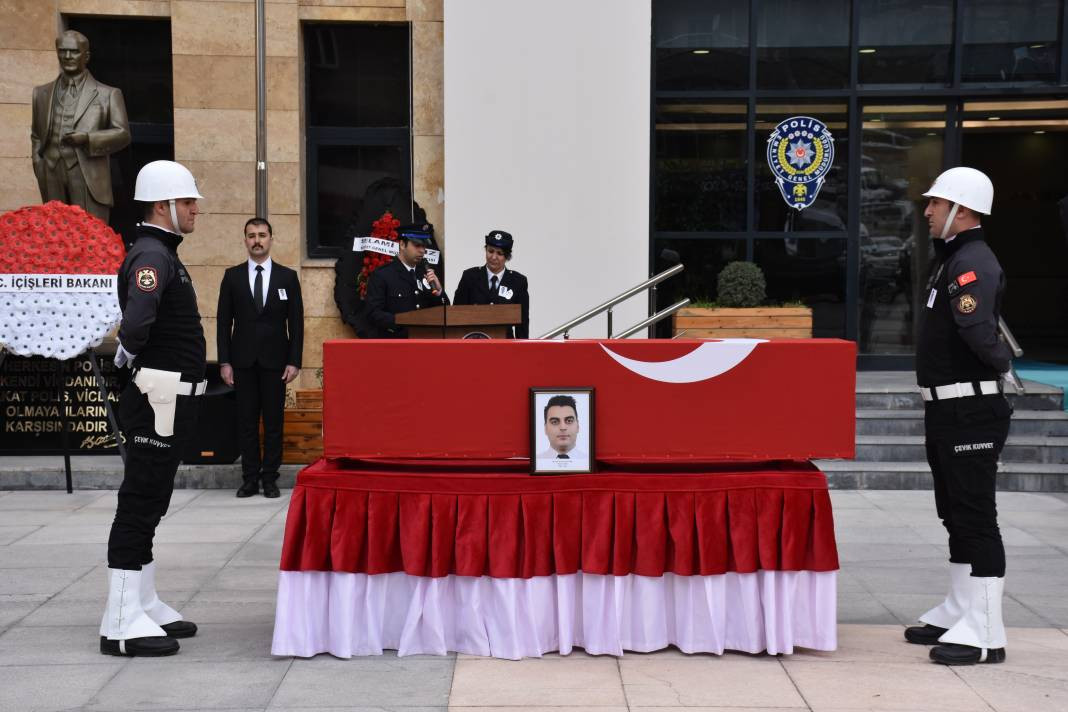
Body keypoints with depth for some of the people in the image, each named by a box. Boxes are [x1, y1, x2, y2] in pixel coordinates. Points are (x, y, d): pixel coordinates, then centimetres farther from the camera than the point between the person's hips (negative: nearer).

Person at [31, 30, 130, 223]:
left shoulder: (107, 94, 7)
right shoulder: (42, 93, 18)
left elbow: (123, 134, 3)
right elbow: (36, 136, 25)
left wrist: (87, 139, -11)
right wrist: (39, 168, 10)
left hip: (89, 180, -3)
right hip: (52, 182, 3)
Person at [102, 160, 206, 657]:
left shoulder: (163, 254, 17)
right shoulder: (151, 256, -16)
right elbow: (135, 324, -32)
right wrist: (128, 354, -14)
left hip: (172, 401, 10)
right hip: (158, 399, -10)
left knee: (148, 505, 15)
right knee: (139, 505, -7)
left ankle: (143, 605, 25)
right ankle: (121, 623, -2)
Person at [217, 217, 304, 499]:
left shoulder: (288, 276, 5)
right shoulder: (232, 276, 7)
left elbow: (296, 322, 3)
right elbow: (224, 321, 5)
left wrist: (294, 361, -4)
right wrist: (224, 361, -1)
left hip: (275, 360, -1)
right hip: (243, 360, 1)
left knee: (273, 421, 1)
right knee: (247, 421, 2)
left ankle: (270, 478, 8)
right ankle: (250, 478, 9)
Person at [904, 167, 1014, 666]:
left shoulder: (973, 264, -18)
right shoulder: (951, 259, 15)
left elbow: (978, 330, -33)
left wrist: (1002, 364, -17)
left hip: (970, 412, -10)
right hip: (946, 408, 10)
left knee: (975, 517, -6)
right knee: (957, 514, 17)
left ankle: (985, 633, -1)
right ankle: (959, 612, 28)